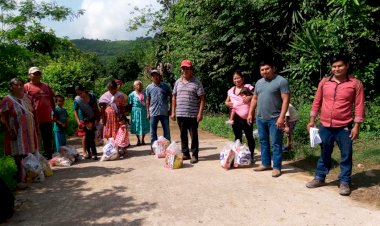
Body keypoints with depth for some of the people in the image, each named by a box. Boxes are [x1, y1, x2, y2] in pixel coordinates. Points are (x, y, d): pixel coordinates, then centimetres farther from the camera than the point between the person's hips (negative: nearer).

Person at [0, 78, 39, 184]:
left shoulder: (27, 97, 10)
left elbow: (33, 112, 17)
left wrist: (36, 127, 13)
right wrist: (9, 131, -19)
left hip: (29, 132, 6)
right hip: (17, 133, -6)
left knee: (30, 155, 11)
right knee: (19, 156, -2)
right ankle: (20, 178, 6)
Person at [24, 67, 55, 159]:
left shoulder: (46, 86, 13)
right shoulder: (26, 87, -3)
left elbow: (51, 100, 19)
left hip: (47, 118, 5)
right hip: (35, 119, -5)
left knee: (48, 139, 14)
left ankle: (49, 156, 26)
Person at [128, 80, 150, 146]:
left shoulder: (144, 94, 3)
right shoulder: (132, 94, -4)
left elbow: (146, 103, 8)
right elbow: (130, 104, 0)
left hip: (143, 111, 2)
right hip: (136, 111, -2)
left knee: (144, 126, 7)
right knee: (137, 126, 6)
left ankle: (142, 140, 22)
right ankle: (138, 140, 21)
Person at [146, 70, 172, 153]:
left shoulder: (165, 86, 2)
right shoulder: (149, 87, 6)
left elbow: (171, 97, 7)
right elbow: (148, 100, 10)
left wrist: (171, 109, 1)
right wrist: (148, 112, 6)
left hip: (164, 112, -1)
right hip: (153, 113, 1)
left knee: (166, 131, 6)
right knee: (153, 131, 6)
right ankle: (153, 148, 16)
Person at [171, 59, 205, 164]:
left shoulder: (196, 83, -3)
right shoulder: (178, 82, 11)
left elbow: (202, 99, -6)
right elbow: (174, 97, 14)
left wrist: (200, 113, -13)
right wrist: (173, 112, 9)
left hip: (192, 115, -4)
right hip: (180, 114, 5)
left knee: (193, 135, 2)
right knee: (183, 135, 12)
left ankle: (194, 155, 12)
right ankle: (185, 153, 24)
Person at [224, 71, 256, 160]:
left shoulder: (248, 87, -3)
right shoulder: (231, 90, 12)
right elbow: (226, 101, 20)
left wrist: (250, 97, -25)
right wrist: (227, 103, -2)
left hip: (247, 117, -4)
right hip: (236, 117, 4)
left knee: (249, 137, 5)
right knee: (237, 137, 13)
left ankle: (251, 155, 16)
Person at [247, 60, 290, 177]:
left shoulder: (281, 81, -9)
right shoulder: (259, 82, 13)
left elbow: (285, 100, -14)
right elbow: (254, 99, 19)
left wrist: (281, 117, -20)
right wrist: (250, 113, 13)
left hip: (274, 119, -7)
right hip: (260, 118, 7)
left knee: (276, 143, 0)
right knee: (263, 142, 14)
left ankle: (277, 167, 9)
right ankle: (265, 164, 26)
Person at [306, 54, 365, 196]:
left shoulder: (355, 83, -5)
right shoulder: (324, 82, 4)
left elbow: (359, 106, -5)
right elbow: (317, 102, 9)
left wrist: (356, 126, -9)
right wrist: (312, 120, 6)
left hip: (344, 127, -2)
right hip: (325, 126, 3)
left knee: (346, 156, 8)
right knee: (324, 154, 15)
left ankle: (344, 182, 21)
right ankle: (319, 178, 28)